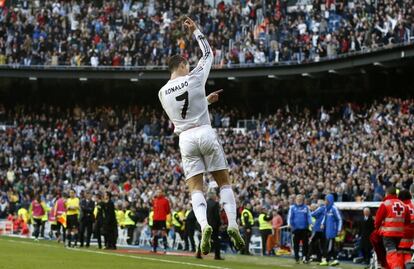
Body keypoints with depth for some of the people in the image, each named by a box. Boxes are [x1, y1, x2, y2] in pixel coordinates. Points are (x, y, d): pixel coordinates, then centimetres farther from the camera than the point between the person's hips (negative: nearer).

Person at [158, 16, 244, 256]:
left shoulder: (163, 93, 7)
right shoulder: (195, 78, -1)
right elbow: (208, 54, 15)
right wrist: (196, 31, 24)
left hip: (186, 138, 2)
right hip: (206, 133, -2)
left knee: (196, 189, 0)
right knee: (224, 183, 8)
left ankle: (204, 225, -25)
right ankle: (233, 225, -7)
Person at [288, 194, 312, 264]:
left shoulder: (306, 207, 7)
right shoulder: (292, 207, 5)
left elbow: (309, 216, 5)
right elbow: (290, 216, 1)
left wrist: (310, 223, -11)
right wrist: (289, 223, -15)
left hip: (304, 228, 0)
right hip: (296, 228, 0)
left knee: (305, 243, -2)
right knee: (296, 244, 4)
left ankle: (305, 257, 2)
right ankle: (296, 258, 11)